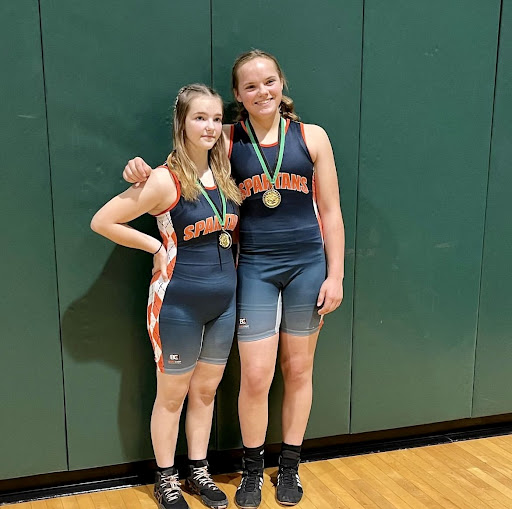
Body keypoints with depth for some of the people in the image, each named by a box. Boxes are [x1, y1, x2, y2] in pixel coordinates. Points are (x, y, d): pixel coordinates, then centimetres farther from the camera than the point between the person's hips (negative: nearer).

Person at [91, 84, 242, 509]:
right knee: (172, 395, 11)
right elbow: (102, 222, -14)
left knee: (206, 391, 18)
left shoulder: (224, 174, 3)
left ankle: (198, 472, 36)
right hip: (178, 304, -6)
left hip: (223, 302, 6)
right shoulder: (165, 180, -15)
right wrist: (157, 247, -10)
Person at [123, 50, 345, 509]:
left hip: (308, 264, 1)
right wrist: (146, 174, -16)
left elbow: (330, 212, 2)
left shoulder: (311, 136, 1)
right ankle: (252, 470, 26)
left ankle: (290, 466, 32)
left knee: (298, 369, 12)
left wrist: (335, 275, -1)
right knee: (255, 376, 0)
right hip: (255, 268, -1)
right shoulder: (228, 141, 0)